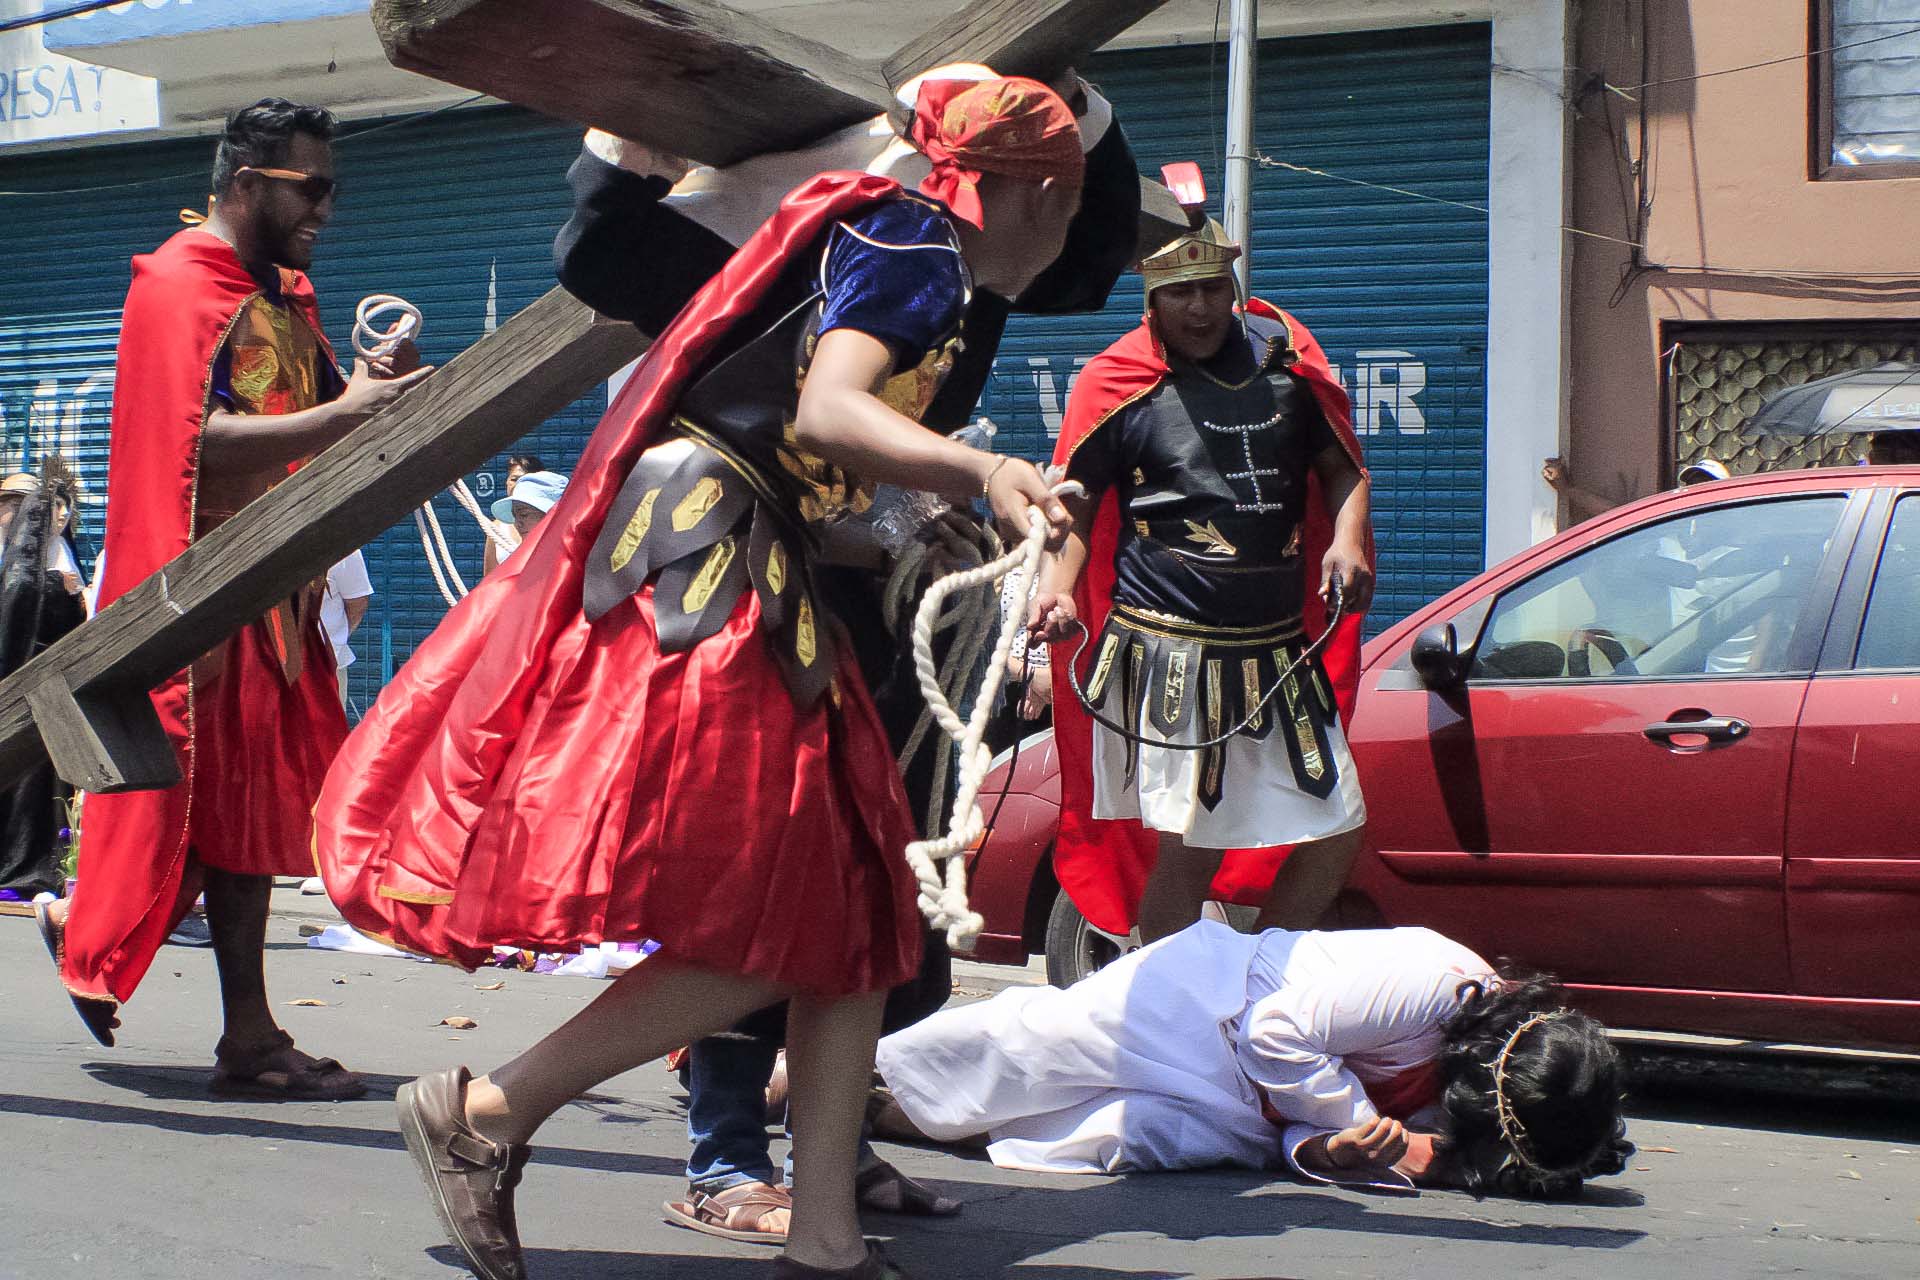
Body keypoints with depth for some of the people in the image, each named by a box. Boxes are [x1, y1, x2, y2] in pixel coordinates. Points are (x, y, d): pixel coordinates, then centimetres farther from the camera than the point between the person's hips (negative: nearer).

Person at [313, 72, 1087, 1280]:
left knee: (848, 916, 6)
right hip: (705, 558, -10)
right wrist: (983, 472, -40)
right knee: (771, 930, -11)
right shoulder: (922, 246, -7)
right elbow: (824, 412, -25)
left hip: (759, 578, 10)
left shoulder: (892, 241, 21)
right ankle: (489, 1112, -3)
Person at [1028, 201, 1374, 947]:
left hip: (1280, 653, 5)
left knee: (1337, 834, 8)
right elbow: (1073, 503, 0)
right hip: (1169, 653, -5)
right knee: (1190, 851, -8)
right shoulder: (1117, 384, -2)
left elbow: (1341, 466, 17)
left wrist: (1346, 539, -3)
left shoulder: (1283, 356, 8)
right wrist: (1057, 586, -19)